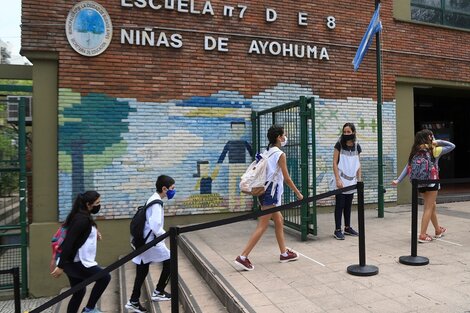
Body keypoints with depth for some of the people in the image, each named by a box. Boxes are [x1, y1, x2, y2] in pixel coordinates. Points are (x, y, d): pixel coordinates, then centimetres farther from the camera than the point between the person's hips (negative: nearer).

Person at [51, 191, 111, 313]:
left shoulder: (83, 217, 11)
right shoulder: (82, 219, -20)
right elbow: (68, 242, -24)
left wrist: (94, 235, 4)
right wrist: (60, 266, -24)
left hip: (76, 261, 10)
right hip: (74, 262, -10)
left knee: (79, 292, 16)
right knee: (104, 277, -4)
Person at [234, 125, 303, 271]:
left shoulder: (266, 153, 11)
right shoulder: (280, 154, -11)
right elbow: (286, 178, -10)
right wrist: (298, 193, 0)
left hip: (264, 190, 9)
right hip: (271, 193, -9)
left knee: (279, 221, 18)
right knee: (262, 226, -6)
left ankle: (284, 253, 29)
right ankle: (243, 257, -5)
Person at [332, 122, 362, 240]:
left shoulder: (357, 146, 5)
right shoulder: (339, 145, -7)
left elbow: (358, 164, 12)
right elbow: (335, 163, -9)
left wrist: (359, 179, 7)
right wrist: (338, 179, -15)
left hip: (352, 181, 4)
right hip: (341, 181, -4)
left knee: (348, 205, 13)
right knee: (339, 205, -1)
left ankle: (347, 228, 23)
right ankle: (337, 230, 4)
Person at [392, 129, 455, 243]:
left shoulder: (416, 151, 3)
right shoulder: (434, 150, -9)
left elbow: (408, 167, -3)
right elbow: (452, 146, 1)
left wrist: (398, 180, -5)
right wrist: (438, 142, -1)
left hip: (420, 183, 5)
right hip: (431, 182, -5)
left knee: (432, 206, 21)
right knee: (428, 208, 2)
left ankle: (438, 230, 38)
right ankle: (423, 235, 1)